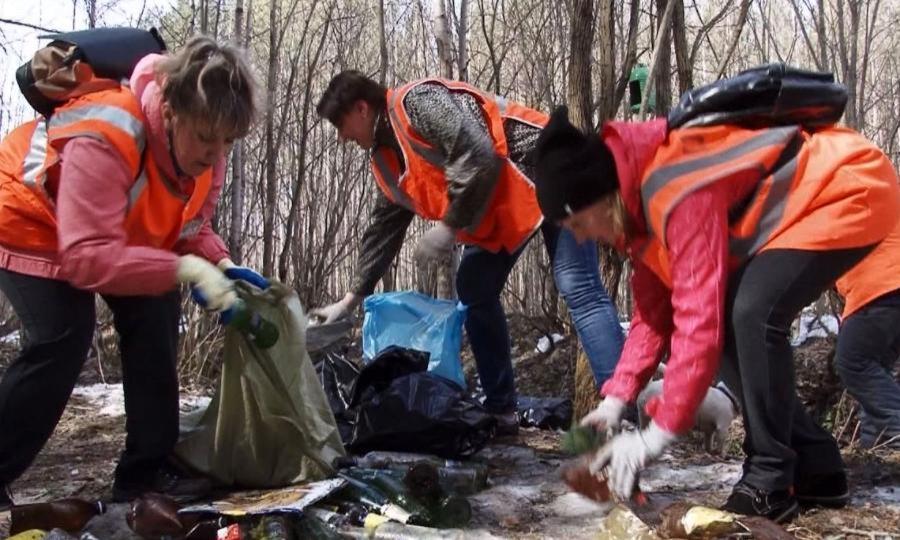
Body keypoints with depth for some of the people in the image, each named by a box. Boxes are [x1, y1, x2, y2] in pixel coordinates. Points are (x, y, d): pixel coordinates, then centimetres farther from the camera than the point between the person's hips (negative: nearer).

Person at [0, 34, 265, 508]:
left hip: (125, 230, 8)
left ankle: (146, 470, 4)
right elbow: (86, 256, -46)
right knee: (62, 341, -21)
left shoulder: (202, 146, -18)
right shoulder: (104, 141, -42)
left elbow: (188, 224, -5)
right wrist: (185, 269, -52)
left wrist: (220, 264, -25)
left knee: (155, 324, -5)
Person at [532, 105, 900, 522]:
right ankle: (817, 470, 11)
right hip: (802, 203, 10)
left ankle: (768, 484, -11)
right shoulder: (639, 193, -1)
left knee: (753, 314, -25)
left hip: (852, 189, -10)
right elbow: (654, 309, 3)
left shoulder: (675, 191, -33)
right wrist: (616, 398, -3)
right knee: (732, 323, 1)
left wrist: (658, 434, -31)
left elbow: (699, 317, -35)